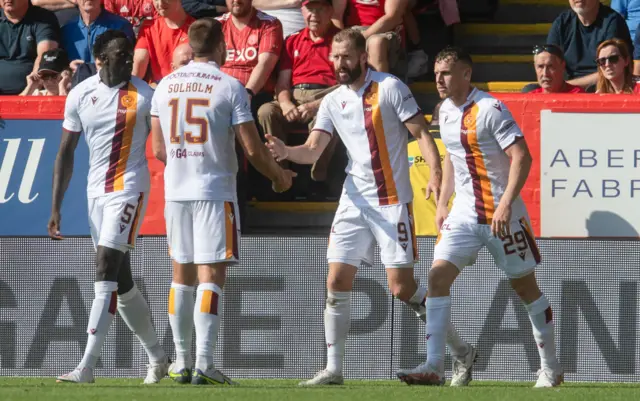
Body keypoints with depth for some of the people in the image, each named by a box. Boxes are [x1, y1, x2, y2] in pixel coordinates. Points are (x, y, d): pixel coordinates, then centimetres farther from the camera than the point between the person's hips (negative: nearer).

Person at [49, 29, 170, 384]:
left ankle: (87, 366, -18)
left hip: (129, 188, -5)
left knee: (106, 271, -15)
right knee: (120, 281, 10)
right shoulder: (80, 96, 5)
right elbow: (66, 154, 10)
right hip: (97, 191, 5)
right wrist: (55, 207, 7)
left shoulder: (144, 96, -5)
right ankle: (157, 357, 26)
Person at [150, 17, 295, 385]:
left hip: (176, 189, 5)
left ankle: (181, 363, 15)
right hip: (215, 191, -5)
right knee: (211, 275, -5)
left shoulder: (165, 86, 6)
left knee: (182, 274, 13)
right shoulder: (230, 88, -9)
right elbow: (253, 149, -10)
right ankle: (204, 365, -13)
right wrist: (279, 176, 9)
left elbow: (159, 150, 11)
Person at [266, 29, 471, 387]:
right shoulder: (333, 102, 8)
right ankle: (334, 369, 3)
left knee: (402, 286, -7)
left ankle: (454, 343, 12)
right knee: (337, 283, -3)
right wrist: (286, 152, -18)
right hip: (354, 202, 5)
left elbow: (421, 132, -8)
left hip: (392, 202, -5)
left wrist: (435, 173, -23)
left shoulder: (390, 88, -7)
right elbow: (312, 151, 4)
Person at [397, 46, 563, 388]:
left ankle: (551, 368, 19)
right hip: (463, 214, 6)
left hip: (501, 214, -6)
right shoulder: (446, 111, 8)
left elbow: (522, 157, -20)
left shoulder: (490, 109, -15)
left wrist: (506, 204, -28)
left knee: (525, 286, 5)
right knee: (438, 276, -10)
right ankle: (433, 367, -14)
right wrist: (442, 203, 17)